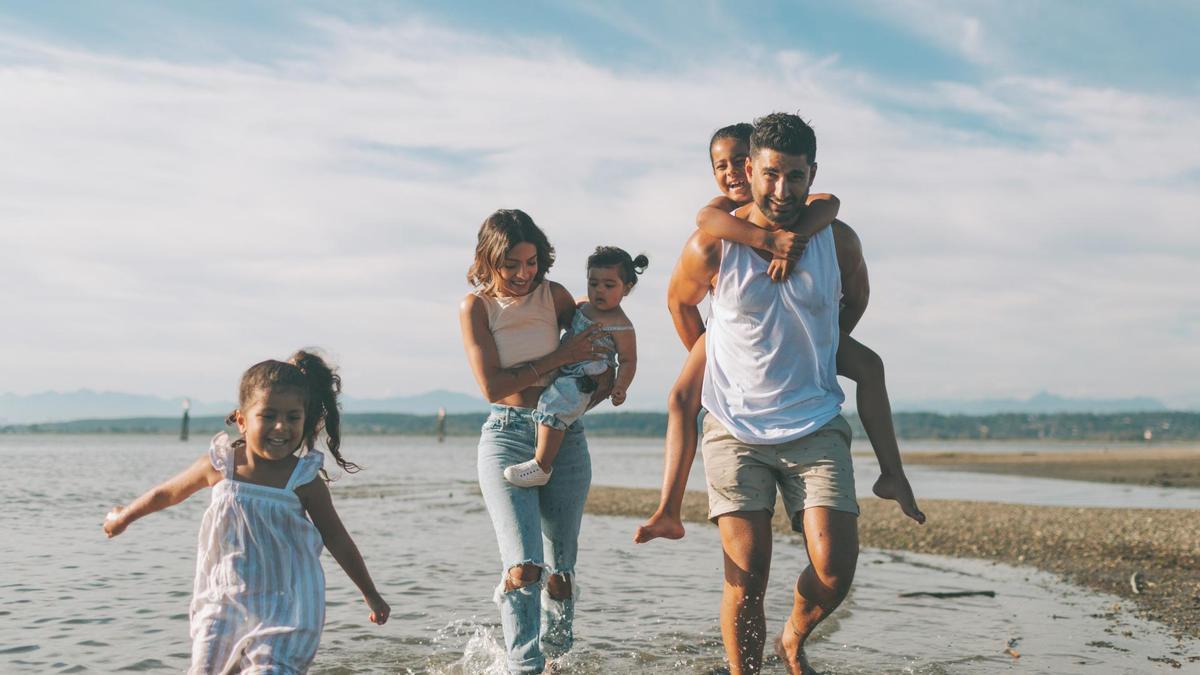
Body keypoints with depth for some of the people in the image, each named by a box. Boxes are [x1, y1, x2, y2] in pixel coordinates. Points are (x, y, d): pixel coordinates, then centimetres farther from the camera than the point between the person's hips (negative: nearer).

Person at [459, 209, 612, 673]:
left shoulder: (554, 295, 2)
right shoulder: (476, 306, -4)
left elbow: (592, 350, 15)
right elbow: (493, 386, -10)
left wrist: (602, 381, -7)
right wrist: (561, 357, -13)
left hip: (564, 435, 2)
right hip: (506, 435, -2)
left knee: (560, 572, 6)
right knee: (523, 566, -18)